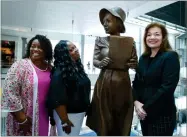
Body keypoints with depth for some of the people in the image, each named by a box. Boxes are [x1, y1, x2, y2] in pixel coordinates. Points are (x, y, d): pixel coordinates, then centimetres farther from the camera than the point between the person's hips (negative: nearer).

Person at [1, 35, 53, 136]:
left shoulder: (50, 68, 4)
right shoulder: (20, 66, -13)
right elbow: (10, 93, -18)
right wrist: (22, 119, -16)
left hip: (43, 117, 5)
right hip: (25, 118, -5)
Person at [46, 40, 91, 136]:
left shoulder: (78, 67, 4)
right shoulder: (59, 73, -23)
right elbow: (58, 100, -24)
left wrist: (84, 110, 17)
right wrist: (65, 121, -20)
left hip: (79, 113, 8)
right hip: (67, 114, -8)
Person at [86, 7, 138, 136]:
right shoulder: (100, 40, 6)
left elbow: (136, 63, 6)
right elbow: (94, 61, 4)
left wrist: (132, 64, -16)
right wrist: (102, 63, -18)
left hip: (123, 84, 0)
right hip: (104, 83, 0)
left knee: (122, 122, 8)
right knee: (104, 121, 5)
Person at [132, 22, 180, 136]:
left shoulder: (171, 56, -10)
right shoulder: (143, 58, 8)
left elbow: (167, 87, -18)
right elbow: (136, 83, 8)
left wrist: (147, 108, -17)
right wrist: (136, 101, -9)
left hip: (162, 114, -5)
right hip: (144, 112, 6)